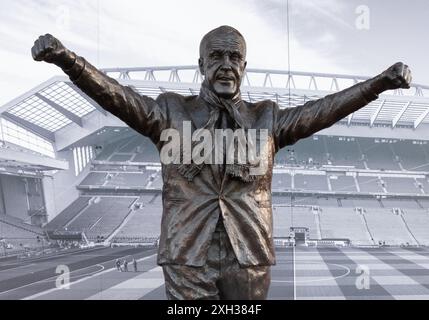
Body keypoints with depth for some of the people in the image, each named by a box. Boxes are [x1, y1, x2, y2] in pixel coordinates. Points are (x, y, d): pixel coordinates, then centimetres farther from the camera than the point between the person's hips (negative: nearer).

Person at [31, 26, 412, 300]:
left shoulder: (267, 119, 10)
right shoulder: (171, 112, 6)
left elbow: (322, 109, 0)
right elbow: (117, 95, -5)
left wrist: (381, 81, -12)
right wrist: (67, 58, -20)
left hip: (249, 255, 2)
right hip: (187, 255, -1)